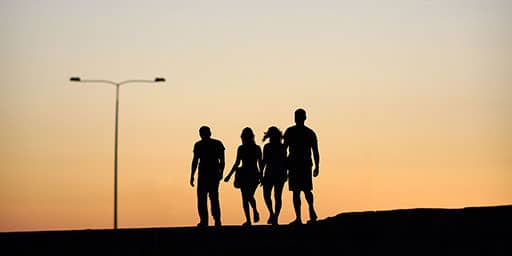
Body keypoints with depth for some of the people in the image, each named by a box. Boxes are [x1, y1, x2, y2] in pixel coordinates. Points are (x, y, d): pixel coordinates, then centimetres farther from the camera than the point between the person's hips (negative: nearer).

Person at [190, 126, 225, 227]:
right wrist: (221, 172, 15)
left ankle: (204, 221, -7)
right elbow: (222, 161, 5)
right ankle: (217, 221, 3)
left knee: (202, 198, 2)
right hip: (215, 173, 4)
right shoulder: (218, 144, 6)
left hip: (203, 174, -4)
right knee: (214, 197, 11)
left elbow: (195, 161, -6)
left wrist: (192, 176, -3)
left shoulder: (198, 145, -4)